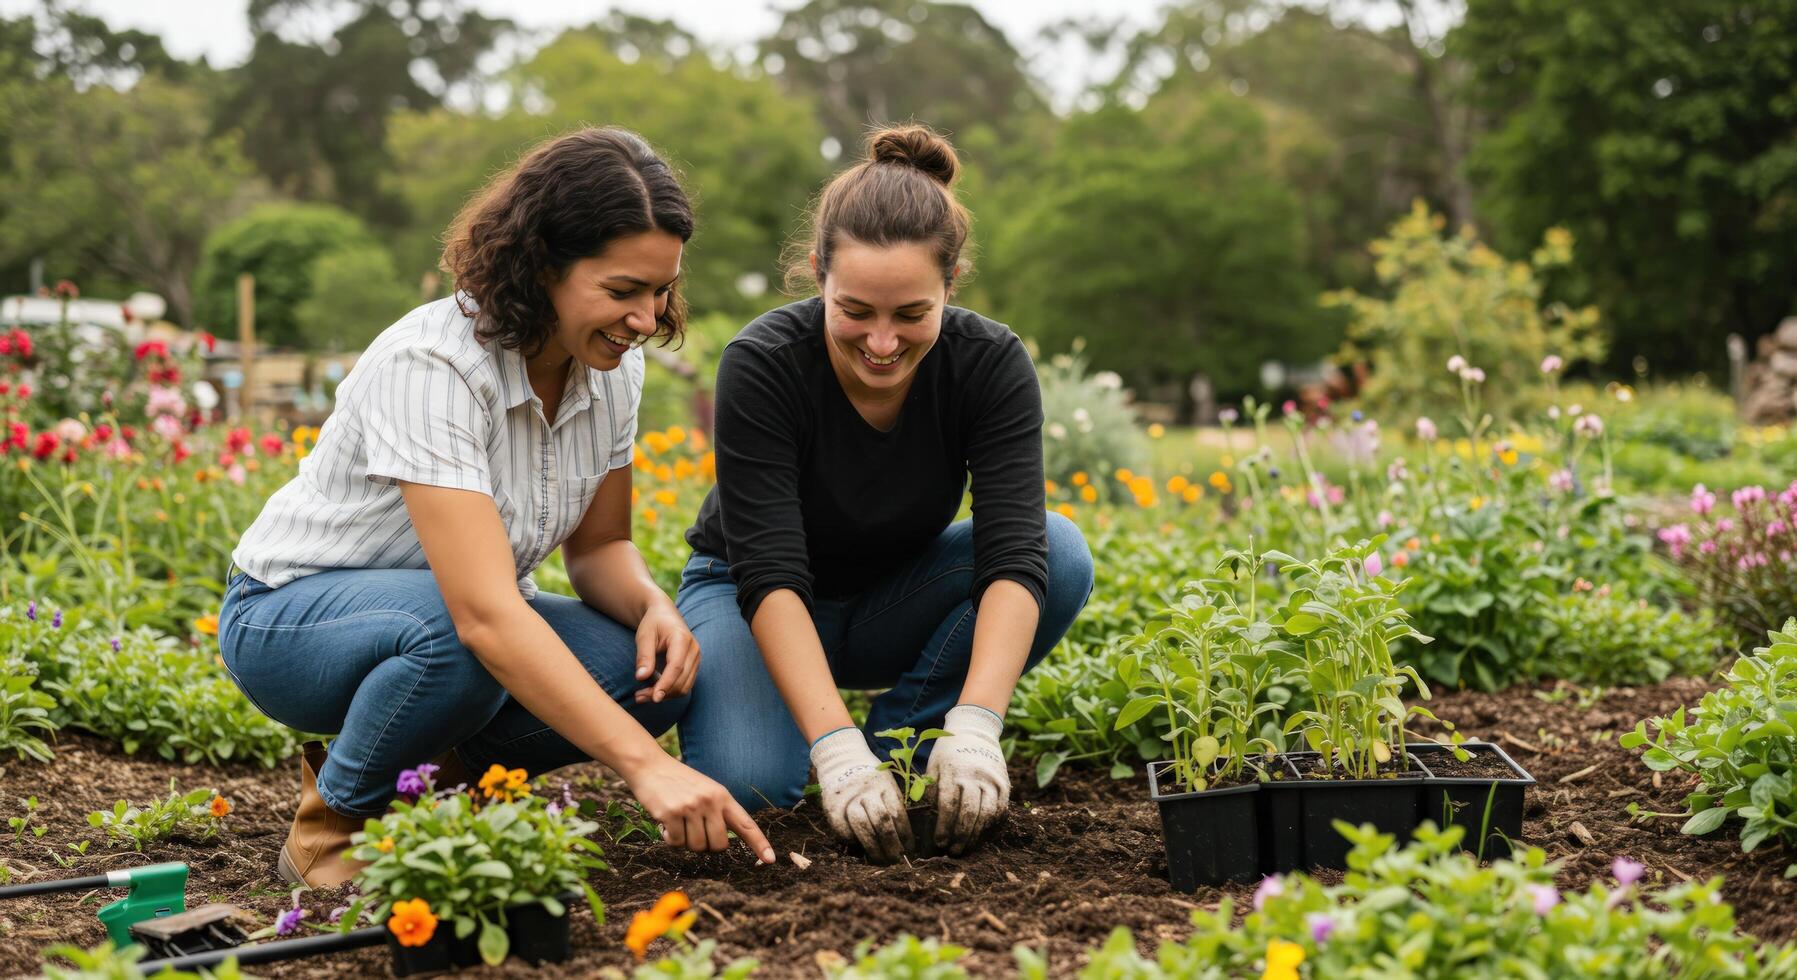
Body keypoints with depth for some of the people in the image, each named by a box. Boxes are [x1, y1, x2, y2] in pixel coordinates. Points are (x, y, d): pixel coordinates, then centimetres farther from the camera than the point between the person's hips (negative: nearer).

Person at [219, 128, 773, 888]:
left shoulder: (610, 367, -10)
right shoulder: (432, 366, -33)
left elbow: (598, 547, 2)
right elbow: (484, 615, -42)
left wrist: (652, 604, -22)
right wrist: (645, 766, -48)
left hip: (459, 613, 7)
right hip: (291, 616, -6)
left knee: (655, 669, -19)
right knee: (458, 638, -40)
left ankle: (440, 767, 4)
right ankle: (331, 825, -11)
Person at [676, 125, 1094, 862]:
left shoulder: (991, 365, -23)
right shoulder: (763, 365, -29)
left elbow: (1013, 555, -31)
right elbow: (770, 574, -34)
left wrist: (974, 727, -46)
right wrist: (835, 749, -46)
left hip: (894, 602, 3)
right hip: (753, 602, -2)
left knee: (1060, 552, -27)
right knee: (746, 779, -33)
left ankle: (901, 742, -9)